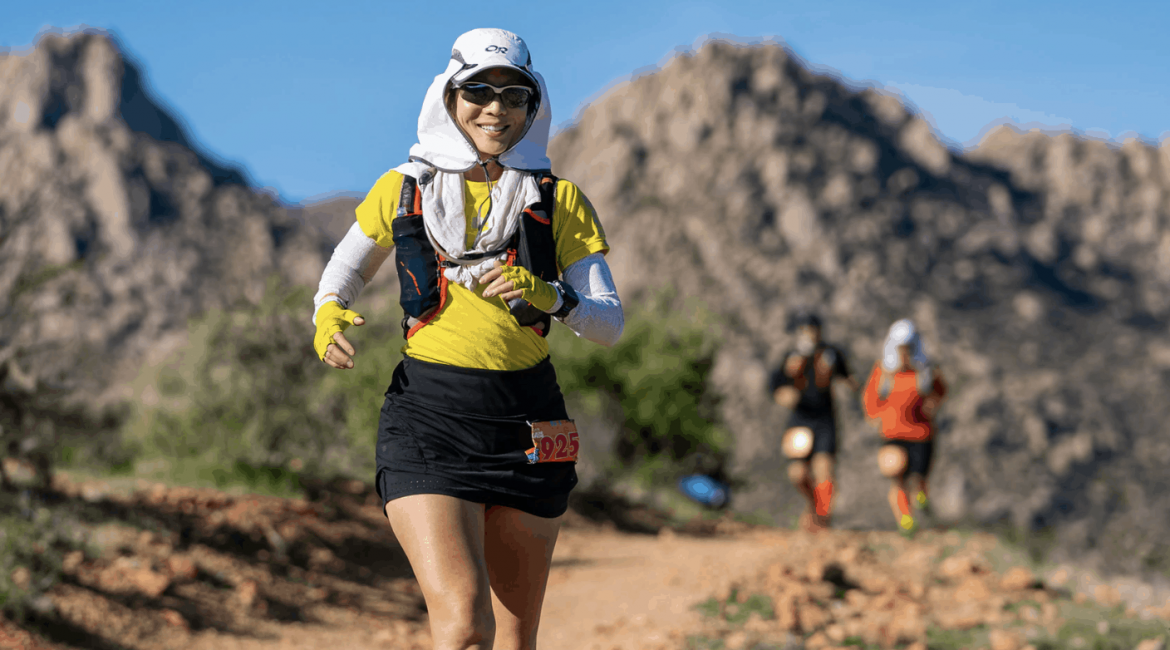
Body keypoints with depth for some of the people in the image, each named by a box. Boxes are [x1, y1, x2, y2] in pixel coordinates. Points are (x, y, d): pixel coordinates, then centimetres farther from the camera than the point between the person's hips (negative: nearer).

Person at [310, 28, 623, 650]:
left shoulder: (558, 201, 7)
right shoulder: (402, 189, 6)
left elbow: (610, 323, 3)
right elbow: (343, 270, 20)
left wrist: (550, 297, -18)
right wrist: (329, 315, -3)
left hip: (526, 423, 2)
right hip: (428, 418, -2)